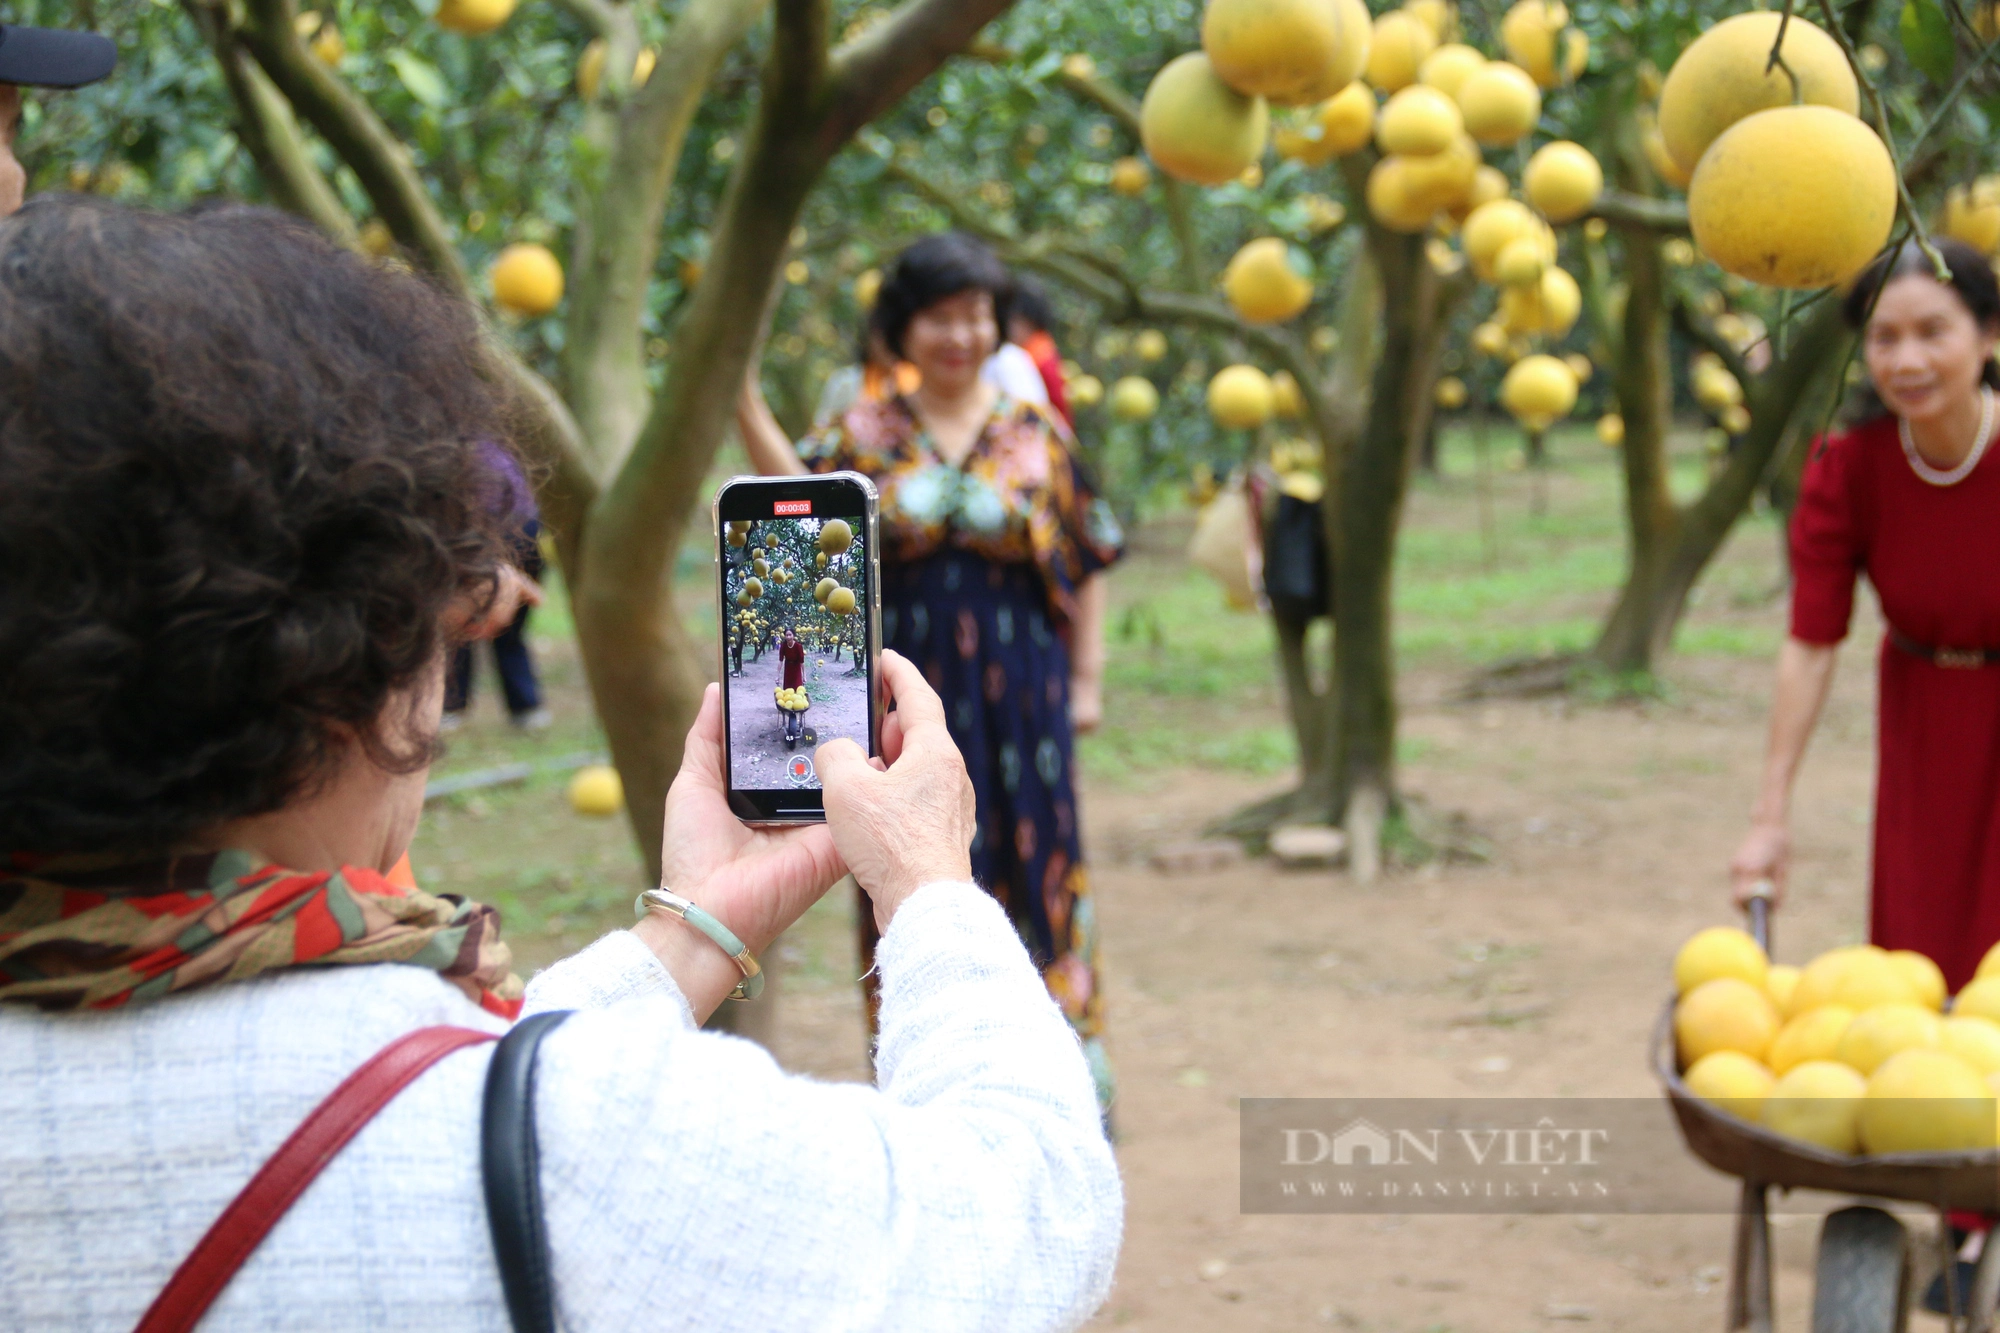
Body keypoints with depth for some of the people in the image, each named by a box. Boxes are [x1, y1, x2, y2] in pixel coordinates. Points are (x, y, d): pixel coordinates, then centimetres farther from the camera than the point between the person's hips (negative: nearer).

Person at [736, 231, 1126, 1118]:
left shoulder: (1035, 436, 4)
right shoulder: (869, 434, 5)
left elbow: (1086, 563, 7)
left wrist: (1086, 679, 2)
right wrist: (743, 400, -21)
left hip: (1016, 695, 0)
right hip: (907, 695, 0)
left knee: (1033, 870, 2)